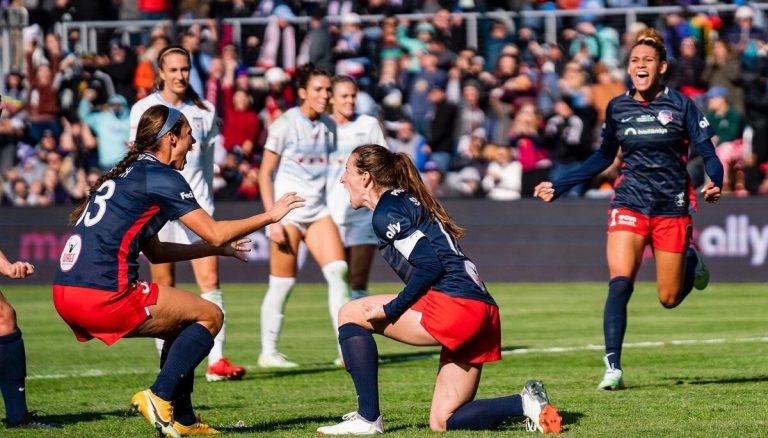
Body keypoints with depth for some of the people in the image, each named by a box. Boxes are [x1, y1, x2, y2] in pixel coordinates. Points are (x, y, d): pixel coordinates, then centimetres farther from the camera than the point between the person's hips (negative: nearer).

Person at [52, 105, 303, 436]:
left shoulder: (125, 173, 22)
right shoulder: (160, 176, -5)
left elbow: (154, 251, 28)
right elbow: (214, 233, -7)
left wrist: (217, 249, 32)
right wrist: (270, 216, 6)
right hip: (104, 294, -9)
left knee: (184, 325, 25)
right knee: (209, 316, 4)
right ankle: (160, 397, -5)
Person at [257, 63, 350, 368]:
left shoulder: (328, 126, 9)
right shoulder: (285, 124, -8)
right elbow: (265, 173, -8)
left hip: (318, 210, 5)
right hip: (287, 212, -5)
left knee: (337, 270, -11)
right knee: (282, 283, -2)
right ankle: (268, 352, 10)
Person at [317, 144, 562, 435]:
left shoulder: (386, 212, -4)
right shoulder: (407, 202, 26)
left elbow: (430, 265, -14)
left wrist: (390, 309, -8)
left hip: (453, 304, -9)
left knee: (350, 314, 4)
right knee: (442, 422, 11)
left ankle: (368, 418, -1)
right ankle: (527, 403, -4)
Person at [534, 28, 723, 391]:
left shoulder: (680, 105, -4)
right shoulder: (617, 108, 5)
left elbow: (708, 153, -5)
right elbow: (603, 158, 20)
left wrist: (715, 183, -27)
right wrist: (559, 187, 18)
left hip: (672, 207, -1)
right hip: (630, 203, 1)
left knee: (669, 299, 4)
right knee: (620, 282, -20)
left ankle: (691, 260, 39)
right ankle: (612, 367, -18)